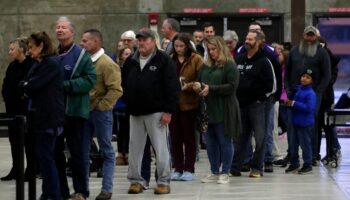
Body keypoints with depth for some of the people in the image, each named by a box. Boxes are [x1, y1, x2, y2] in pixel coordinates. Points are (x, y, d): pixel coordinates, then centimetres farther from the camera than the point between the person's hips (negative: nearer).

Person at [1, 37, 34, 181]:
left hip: (26, 109, -7)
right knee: (14, 139, 10)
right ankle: (15, 170, 17)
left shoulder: (32, 65, -12)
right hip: (13, 108, 7)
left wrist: (24, 96, -14)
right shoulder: (12, 66, 11)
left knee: (28, 139, 1)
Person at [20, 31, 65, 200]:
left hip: (49, 118, -9)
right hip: (41, 116, 9)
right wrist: (27, 87, -7)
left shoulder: (51, 64, -13)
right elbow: (29, 86, 13)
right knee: (43, 155, 11)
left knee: (45, 155, -6)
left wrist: (24, 85, 1)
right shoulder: (39, 64, 17)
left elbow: (33, 85, -17)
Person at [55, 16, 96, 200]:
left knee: (78, 153, 2)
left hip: (75, 111, -5)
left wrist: (66, 85, -19)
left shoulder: (81, 55, -5)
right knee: (55, 152, 9)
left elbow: (90, 79, -13)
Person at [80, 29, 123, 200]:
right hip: (84, 111, 7)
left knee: (106, 151, 2)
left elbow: (116, 90, -17)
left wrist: (101, 106, -15)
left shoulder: (107, 64, -11)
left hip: (100, 112, -7)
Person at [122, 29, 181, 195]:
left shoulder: (163, 60, -5)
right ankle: (135, 181, 15)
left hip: (156, 112, -5)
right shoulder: (130, 61, 12)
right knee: (135, 148, 7)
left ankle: (164, 181, 5)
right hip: (135, 112, 5)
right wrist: (127, 102, 9)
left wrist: (168, 111, -14)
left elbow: (172, 87, -9)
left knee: (160, 148, -2)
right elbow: (123, 84, 22)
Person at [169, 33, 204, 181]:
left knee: (189, 137, 4)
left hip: (189, 103, -4)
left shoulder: (196, 60, -3)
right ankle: (178, 168, 14)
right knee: (175, 137, 7)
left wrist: (188, 86, -21)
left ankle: (189, 169, 10)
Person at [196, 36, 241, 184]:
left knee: (225, 141, 1)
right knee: (210, 142, 9)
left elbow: (232, 87, -14)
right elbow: (200, 82, 24)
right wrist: (198, 87, 0)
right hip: (208, 109, 7)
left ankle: (224, 173, 7)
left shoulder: (229, 65, -6)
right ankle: (214, 172, 18)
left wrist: (211, 89, -18)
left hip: (224, 110, -7)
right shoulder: (206, 66, 15)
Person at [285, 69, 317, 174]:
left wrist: (294, 104, -22)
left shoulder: (311, 93, -16)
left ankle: (308, 165, 11)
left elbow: (309, 108, -26)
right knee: (293, 144, 14)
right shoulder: (297, 89, 9)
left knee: (305, 144, 0)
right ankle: (294, 163, 26)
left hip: (305, 124, -8)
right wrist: (289, 102, 2)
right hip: (295, 122, 8)